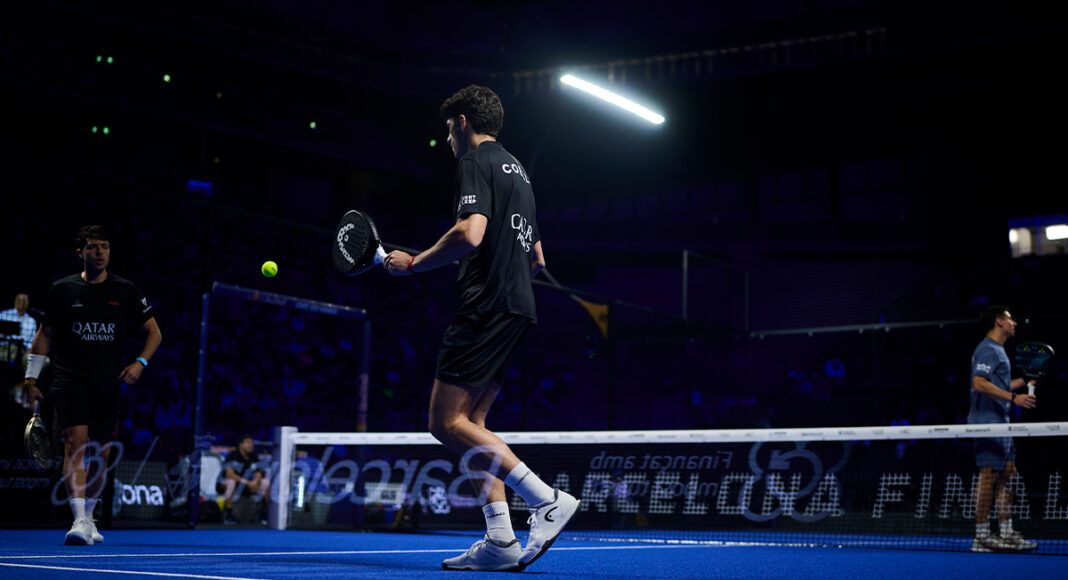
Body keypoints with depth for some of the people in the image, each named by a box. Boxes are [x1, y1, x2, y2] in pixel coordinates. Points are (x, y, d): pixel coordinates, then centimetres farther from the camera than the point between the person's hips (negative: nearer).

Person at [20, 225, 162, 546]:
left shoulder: (125, 290, 5)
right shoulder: (63, 289, 5)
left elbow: (154, 332, 10)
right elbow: (45, 334, 13)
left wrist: (140, 363, -7)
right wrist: (31, 377, 7)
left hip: (108, 387, 2)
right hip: (69, 382, -2)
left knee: (100, 455, 8)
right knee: (76, 441, -20)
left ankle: (88, 516, 27)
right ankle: (79, 520, -27)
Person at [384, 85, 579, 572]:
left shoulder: (476, 161, -4)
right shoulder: (515, 169, 25)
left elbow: (470, 234, -21)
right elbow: (536, 257, 28)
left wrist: (413, 263, -10)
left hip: (487, 307, -10)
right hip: (519, 307, 10)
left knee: (447, 421, -10)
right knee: (470, 421, 9)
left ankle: (549, 500, -16)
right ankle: (500, 540, 1)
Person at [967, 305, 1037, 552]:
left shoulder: (998, 350, 21)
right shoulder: (987, 350, -11)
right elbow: (979, 384, -24)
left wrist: (1024, 380, 26)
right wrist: (1013, 397, -27)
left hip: (999, 421, 11)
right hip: (987, 421, -11)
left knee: (1007, 472, 10)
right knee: (989, 475, -9)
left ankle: (1006, 533, 14)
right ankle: (982, 537, -7)